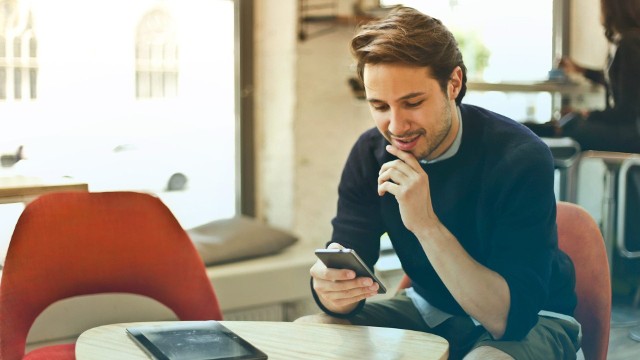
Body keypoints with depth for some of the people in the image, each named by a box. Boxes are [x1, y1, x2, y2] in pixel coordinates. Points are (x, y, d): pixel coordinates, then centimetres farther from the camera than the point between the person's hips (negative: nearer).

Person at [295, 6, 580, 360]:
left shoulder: (521, 157, -26)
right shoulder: (370, 154, -10)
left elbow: (510, 316, -30)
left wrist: (426, 224, -39)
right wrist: (331, 288, -37)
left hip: (532, 317, -4)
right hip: (429, 310, 4)